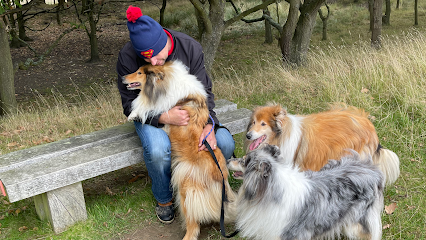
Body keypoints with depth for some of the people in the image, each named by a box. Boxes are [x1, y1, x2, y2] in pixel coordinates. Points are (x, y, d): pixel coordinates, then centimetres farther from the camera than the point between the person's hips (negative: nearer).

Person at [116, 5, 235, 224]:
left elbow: (204, 91, -9)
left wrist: (209, 125, -27)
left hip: (186, 109, 3)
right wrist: (164, 117, -33)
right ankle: (164, 199, -2)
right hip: (150, 114, -2)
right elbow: (130, 104, -15)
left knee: (225, 143, -19)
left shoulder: (190, 48, -16)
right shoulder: (127, 57, -21)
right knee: (158, 150, -36)